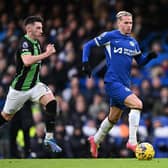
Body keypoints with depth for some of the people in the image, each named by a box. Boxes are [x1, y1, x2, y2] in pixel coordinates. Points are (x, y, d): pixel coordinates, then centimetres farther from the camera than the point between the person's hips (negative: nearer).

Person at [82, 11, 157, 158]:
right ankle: (132, 142, -21)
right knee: (137, 104, -24)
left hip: (124, 84, 8)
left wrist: (149, 57, 0)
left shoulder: (133, 42, 15)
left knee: (114, 118, 16)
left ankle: (96, 140, 39)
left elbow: (140, 61, 21)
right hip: (112, 82, -7)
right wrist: (85, 63, -10)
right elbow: (88, 45, 2)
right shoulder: (110, 36, -4)